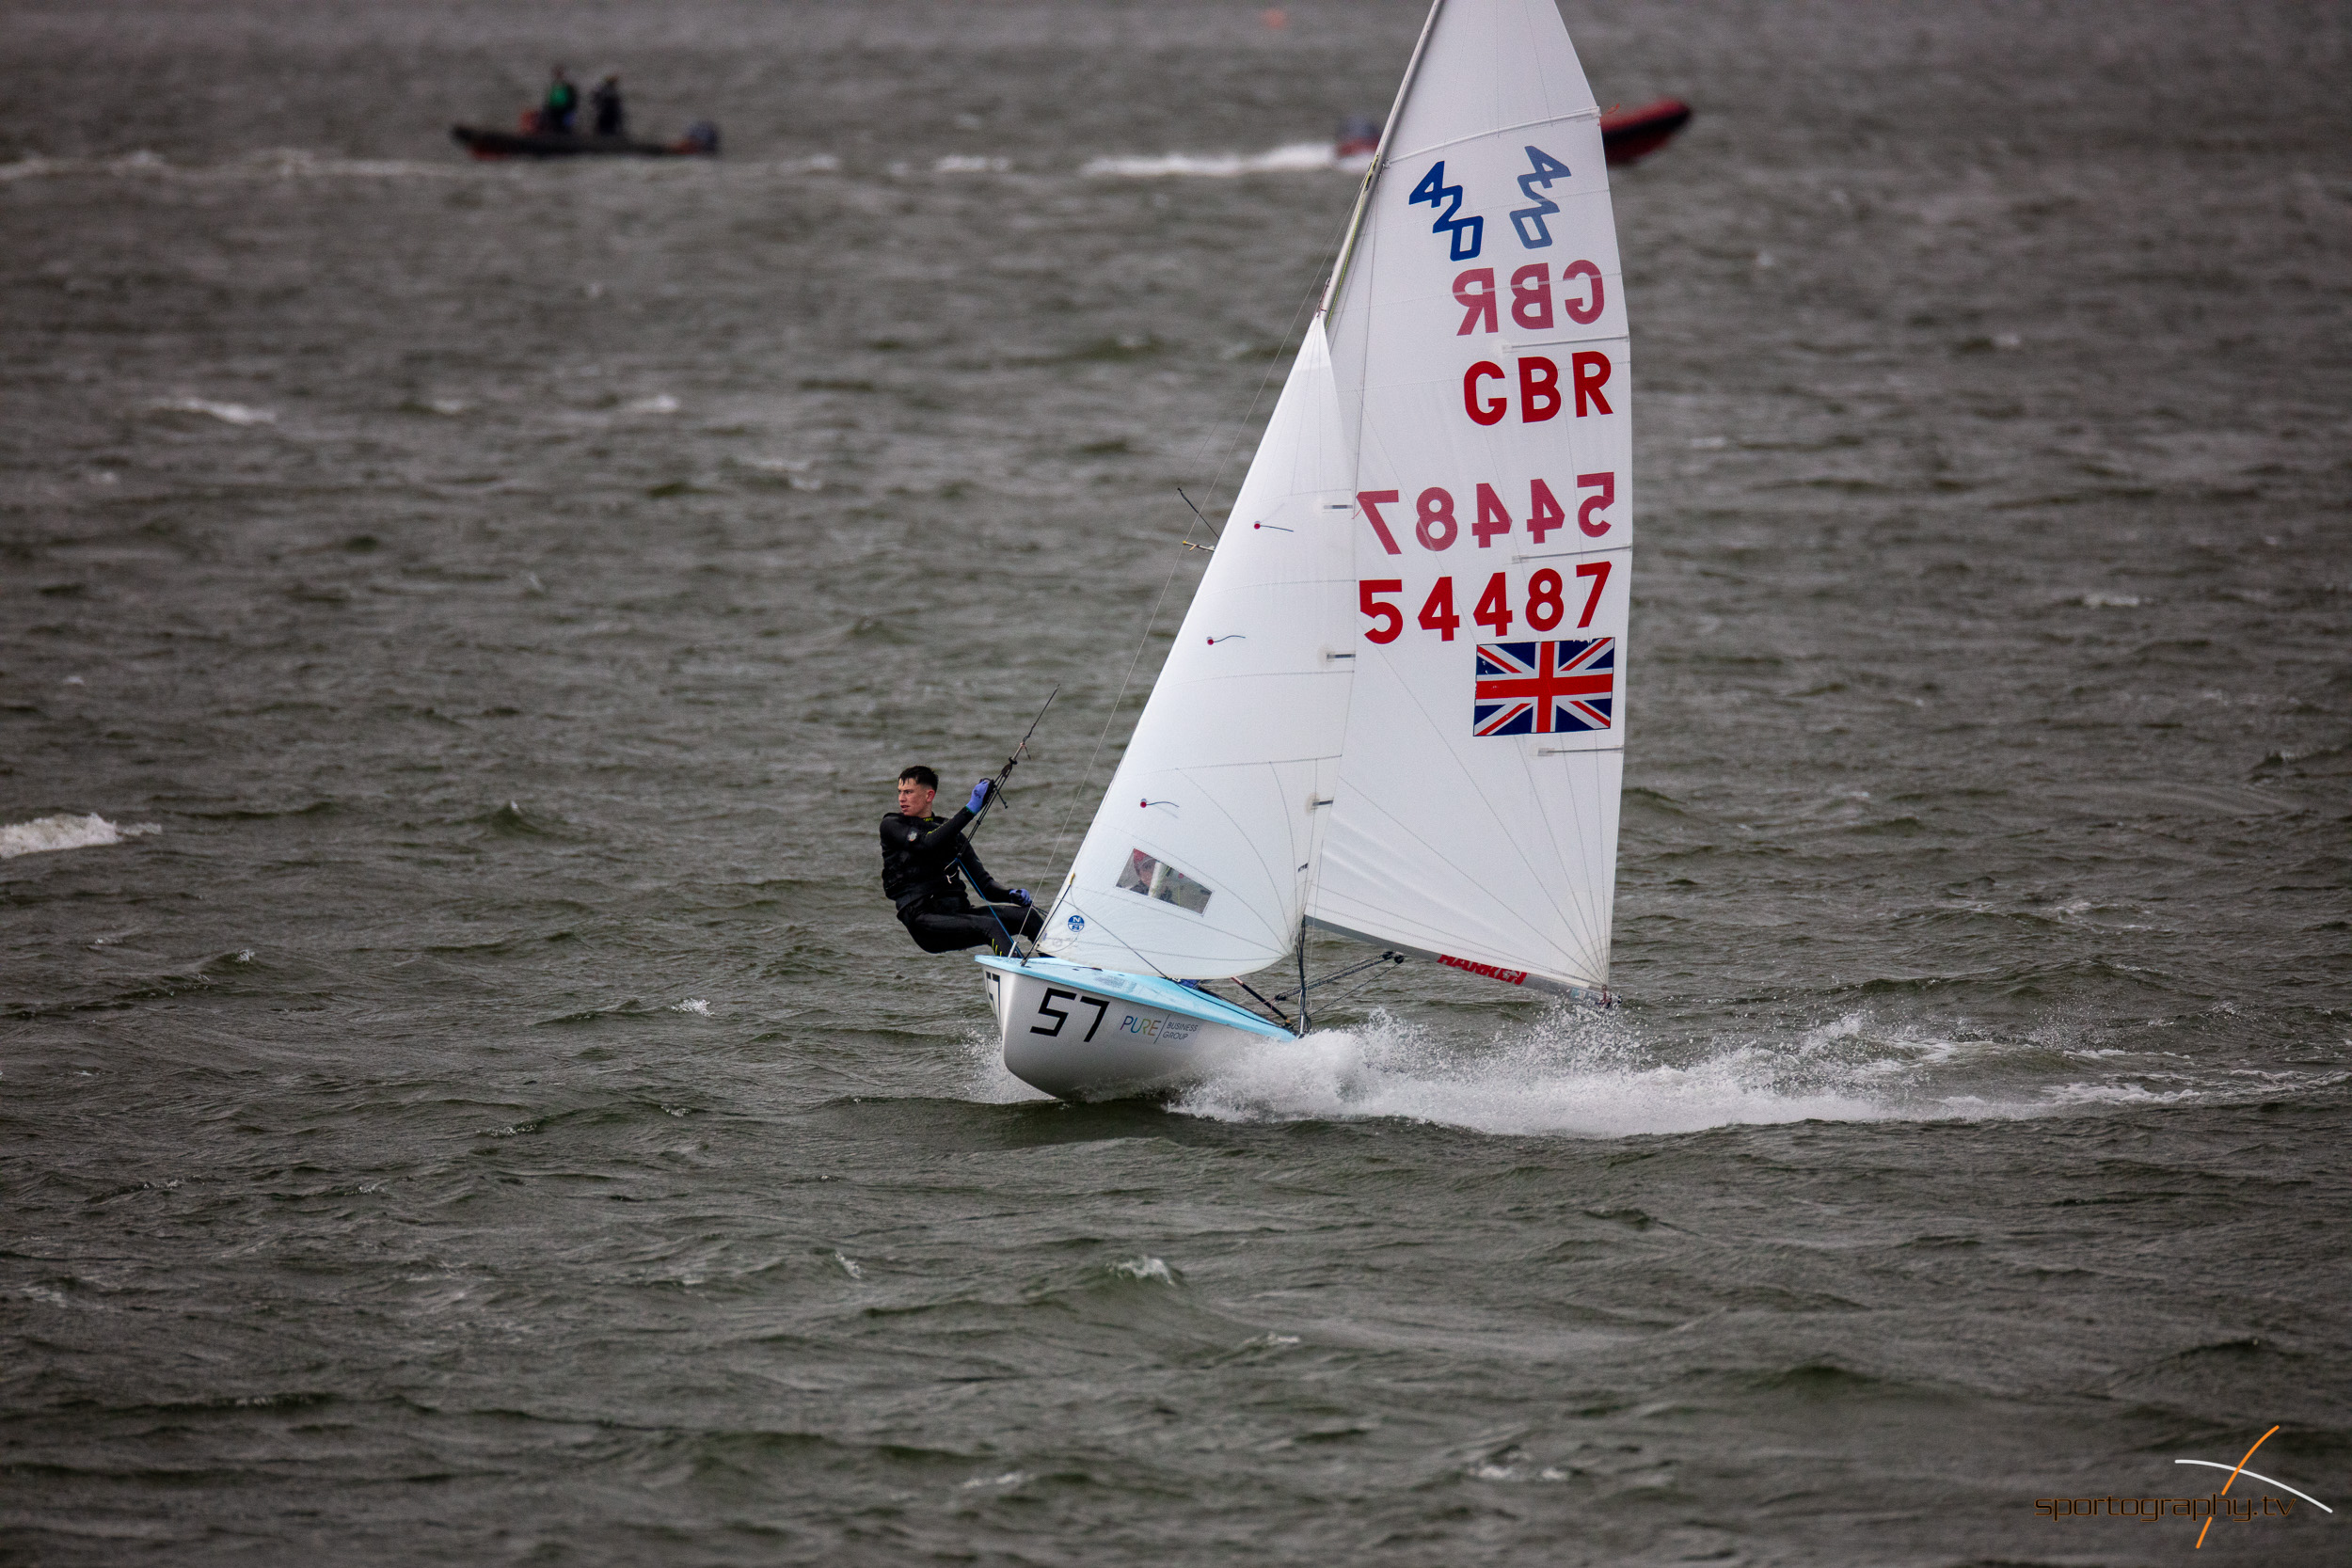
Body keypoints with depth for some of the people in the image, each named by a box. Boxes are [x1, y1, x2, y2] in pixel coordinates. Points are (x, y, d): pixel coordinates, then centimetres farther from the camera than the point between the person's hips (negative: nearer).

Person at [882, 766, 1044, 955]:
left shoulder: (950, 832, 23)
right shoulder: (892, 825, 7)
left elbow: (982, 881, 19)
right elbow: (925, 845, -15)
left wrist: (1011, 894, -3)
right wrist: (970, 810, -16)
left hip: (957, 911, 6)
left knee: (1026, 914, -15)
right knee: (990, 926, -31)